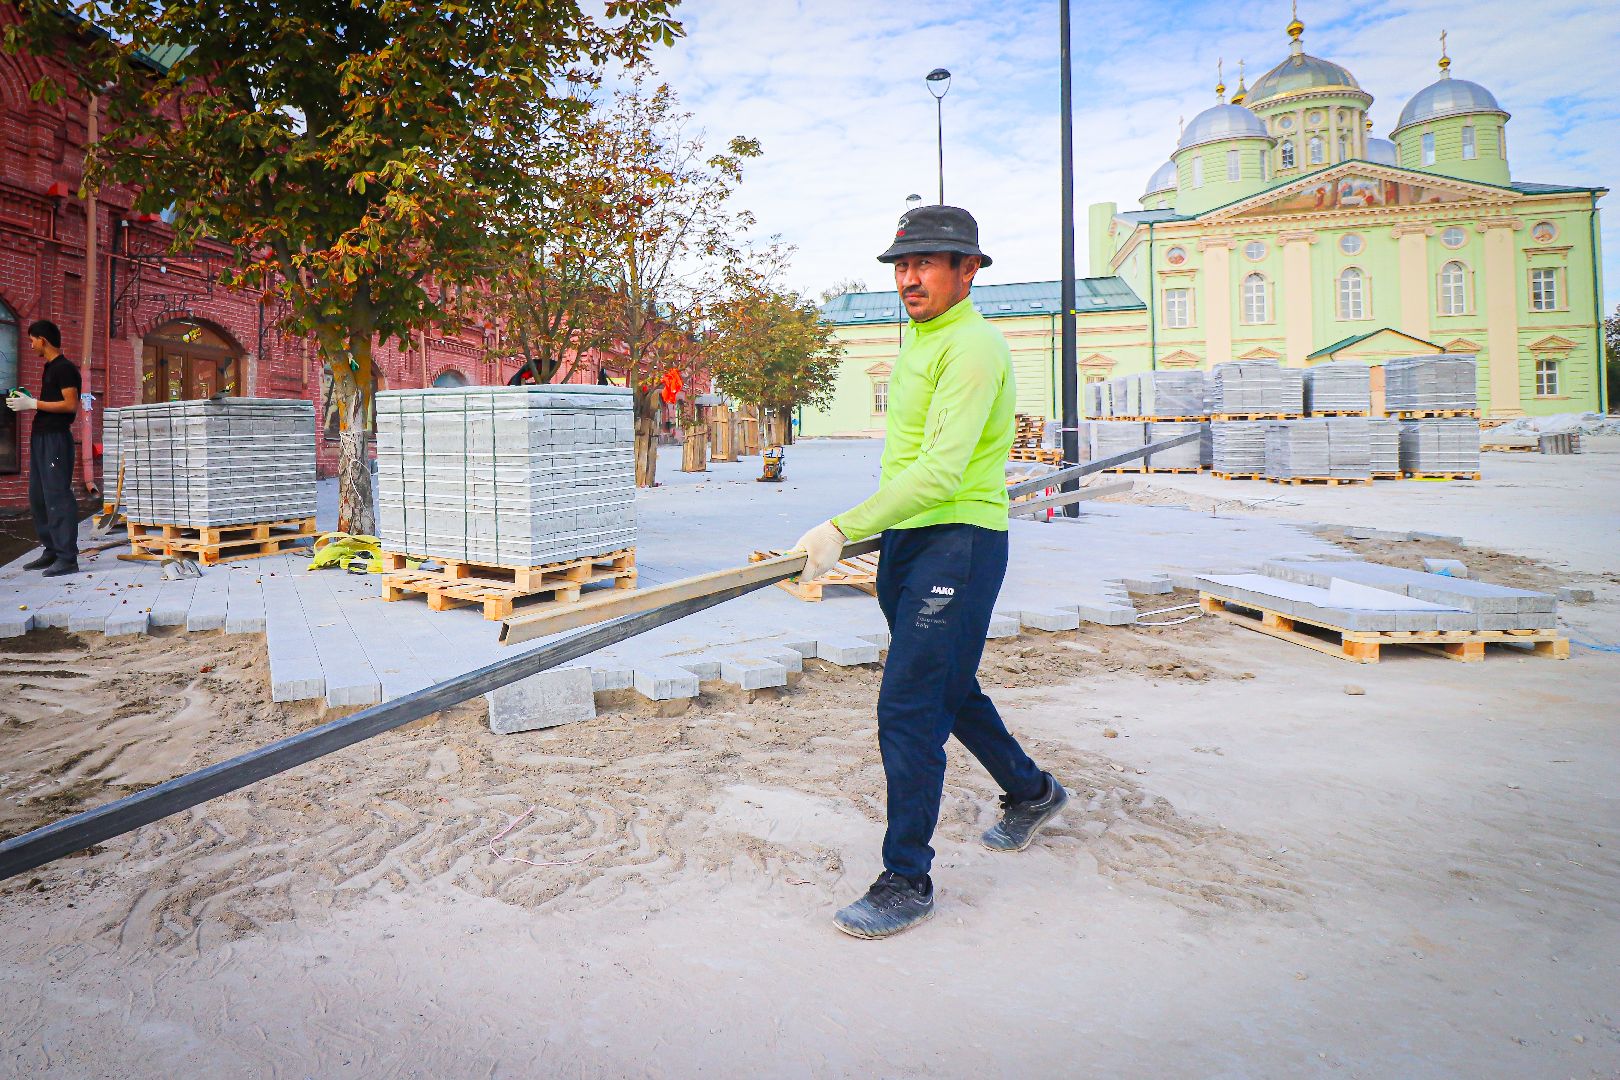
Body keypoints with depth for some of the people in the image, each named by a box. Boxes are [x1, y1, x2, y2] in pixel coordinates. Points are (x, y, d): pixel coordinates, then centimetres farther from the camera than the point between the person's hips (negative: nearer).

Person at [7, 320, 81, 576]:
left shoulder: (65, 368, -9)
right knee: (38, 496, 11)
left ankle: (67, 558, -10)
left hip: (56, 437, -10)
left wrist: (33, 404, -15)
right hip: (40, 437, 10)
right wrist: (25, 401, 11)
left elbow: (71, 404, -17)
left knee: (57, 495, -11)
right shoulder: (49, 368, 19)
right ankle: (52, 552, 17)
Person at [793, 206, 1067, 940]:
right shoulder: (918, 341, 16)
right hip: (907, 541, 10)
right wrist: (877, 532, 28)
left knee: (908, 708, -9)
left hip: (959, 543, -10)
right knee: (949, 688, 21)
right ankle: (1029, 792, 45)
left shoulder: (973, 347, -16)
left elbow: (940, 471, -27)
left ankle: (907, 881, 6)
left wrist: (843, 529, -32)